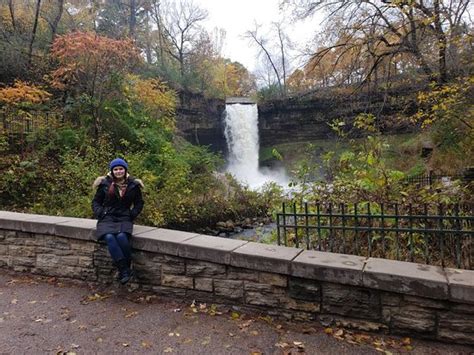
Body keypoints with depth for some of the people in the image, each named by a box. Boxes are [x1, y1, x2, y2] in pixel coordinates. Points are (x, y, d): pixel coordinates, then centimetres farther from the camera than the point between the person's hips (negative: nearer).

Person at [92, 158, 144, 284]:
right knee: (109, 237, -30)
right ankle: (124, 270, -30)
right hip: (107, 218, 0)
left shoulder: (133, 185, 8)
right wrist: (100, 213, -4)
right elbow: (96, 202, 14)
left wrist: (131, 215, 0)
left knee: (122, 237, -32)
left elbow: (139, 203, 16)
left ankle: (126, 267, -19)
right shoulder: (105, 183, 6)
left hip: (124, 219, 0)